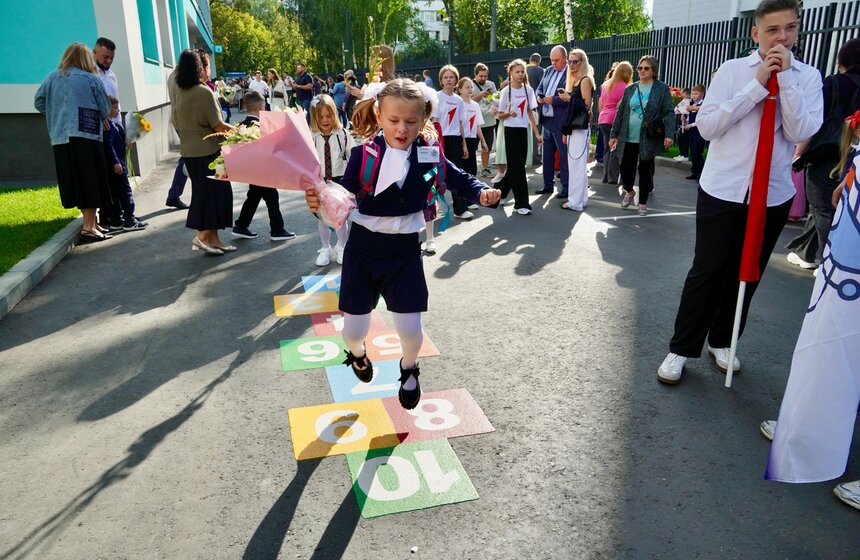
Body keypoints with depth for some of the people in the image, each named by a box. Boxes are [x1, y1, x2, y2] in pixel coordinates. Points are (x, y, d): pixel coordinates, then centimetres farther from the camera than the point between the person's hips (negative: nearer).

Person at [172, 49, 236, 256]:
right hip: (207, 150, -8)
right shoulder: (204, 92, -16)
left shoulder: (181, 93, 9)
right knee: (215, 191, 1)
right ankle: (203, 236, 0)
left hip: (189, 151, 8)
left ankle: (212, 238, 18)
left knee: (204, 192, 13)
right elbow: (218, 126, -17)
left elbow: (178, 123, 16)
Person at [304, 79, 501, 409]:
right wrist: (321, 203, -35)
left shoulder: (429, 156, -6)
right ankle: (357, 352, 47)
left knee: (410, 329, 2)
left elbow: (460, 180, 7)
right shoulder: (364, 154, -12)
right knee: (354, 328, 6)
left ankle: (409, 370, 39)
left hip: (405, 249, 1)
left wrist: (482, 193, -13)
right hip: (363, 247, -1)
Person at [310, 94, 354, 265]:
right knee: (322, 218, 11)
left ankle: (341, 248, 29)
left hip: (339, 181, -1)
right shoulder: (311, 137, -5)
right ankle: (325, 249, 28)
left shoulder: (343, 134, -6)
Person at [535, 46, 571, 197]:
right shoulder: (548, 71, 13)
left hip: (561, 121, -8)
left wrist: (553, 100, -22)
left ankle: (566, 187, 7)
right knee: (547, 154, 13)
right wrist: (539, 97, -3)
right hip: (546, 119, 8)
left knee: (564, 154, -1)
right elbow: (539, 88, 18)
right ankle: (548, 184, 23)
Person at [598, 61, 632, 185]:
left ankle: (606, 176, 12)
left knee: (607, 149, 12)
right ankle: (612, 178, -1)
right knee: (615, 150, -2)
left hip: (603, 120, 7)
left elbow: (600, 104, 18)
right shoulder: (624, 87, -7)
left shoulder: (605, 84, 14)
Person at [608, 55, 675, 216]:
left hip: (649, 139, -3)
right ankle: (629, 192, 31)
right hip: (629, 138, 3)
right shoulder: (630, 89, 10)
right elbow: (620, 113, 12)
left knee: (645, 170, 4)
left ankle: (643, 203, 19)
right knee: (626, 168, 0)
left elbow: (668, 113, -6)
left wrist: (668, 134, -17)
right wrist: (614, 134, 8)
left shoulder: (662, 89, 0)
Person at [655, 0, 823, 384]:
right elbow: (706, 126, -12)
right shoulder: (732, 70, -3)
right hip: (722, 190, -2)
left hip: (773, 195, 3)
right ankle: (681, 349, 14)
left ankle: (721, 342, 32)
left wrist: (785, 77, -15)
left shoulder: (808, 77, 2)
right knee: (707, 272, 0)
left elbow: (802, 132, -11)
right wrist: (757, 84, -15)